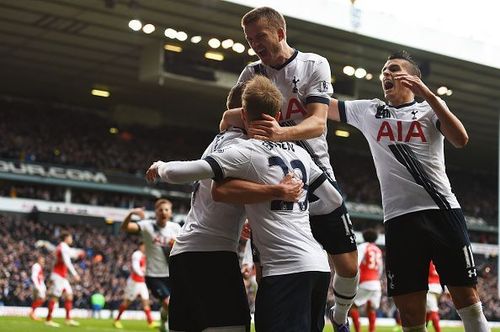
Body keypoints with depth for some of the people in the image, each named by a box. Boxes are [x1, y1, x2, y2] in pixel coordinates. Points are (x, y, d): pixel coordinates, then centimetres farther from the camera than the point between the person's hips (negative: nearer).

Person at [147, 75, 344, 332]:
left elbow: (178, 173, -7)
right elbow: (334, 200, 22)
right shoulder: (300, 153, 15)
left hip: (287, 269, -7)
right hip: (319, 266, 8)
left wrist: (160, 167, 16)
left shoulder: (245, 152, -4)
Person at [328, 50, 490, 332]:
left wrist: (427, 93, -13)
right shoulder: (368, 111, 15)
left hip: (443, 210, -1)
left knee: (467, 296, -3)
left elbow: (460, 139, -9)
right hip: (399, 217, 2)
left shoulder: (431, 108, 9)